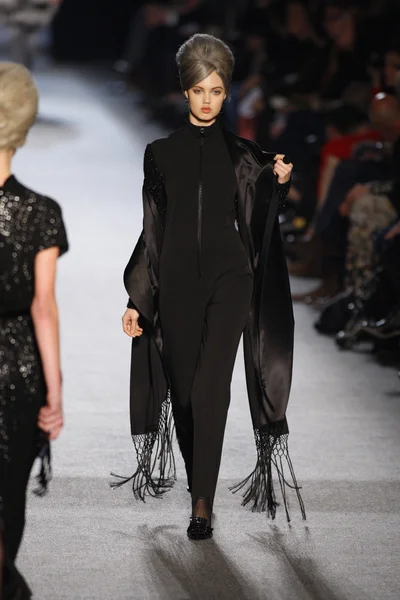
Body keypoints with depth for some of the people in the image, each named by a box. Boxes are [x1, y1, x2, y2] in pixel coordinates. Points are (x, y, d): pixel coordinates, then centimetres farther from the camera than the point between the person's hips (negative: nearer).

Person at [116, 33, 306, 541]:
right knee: (184, 388, 6)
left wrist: (276, 184, -19)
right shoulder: (161, 152, 8)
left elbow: (254, 224, 0)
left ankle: (202, 504, -16)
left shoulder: (242, 154, 6)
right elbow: (152, 230, 8)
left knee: (211, 388, -15)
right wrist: (136, 300, 4)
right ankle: (200, 487, 24)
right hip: (176, 280, 2)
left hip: (228, 277, -2)